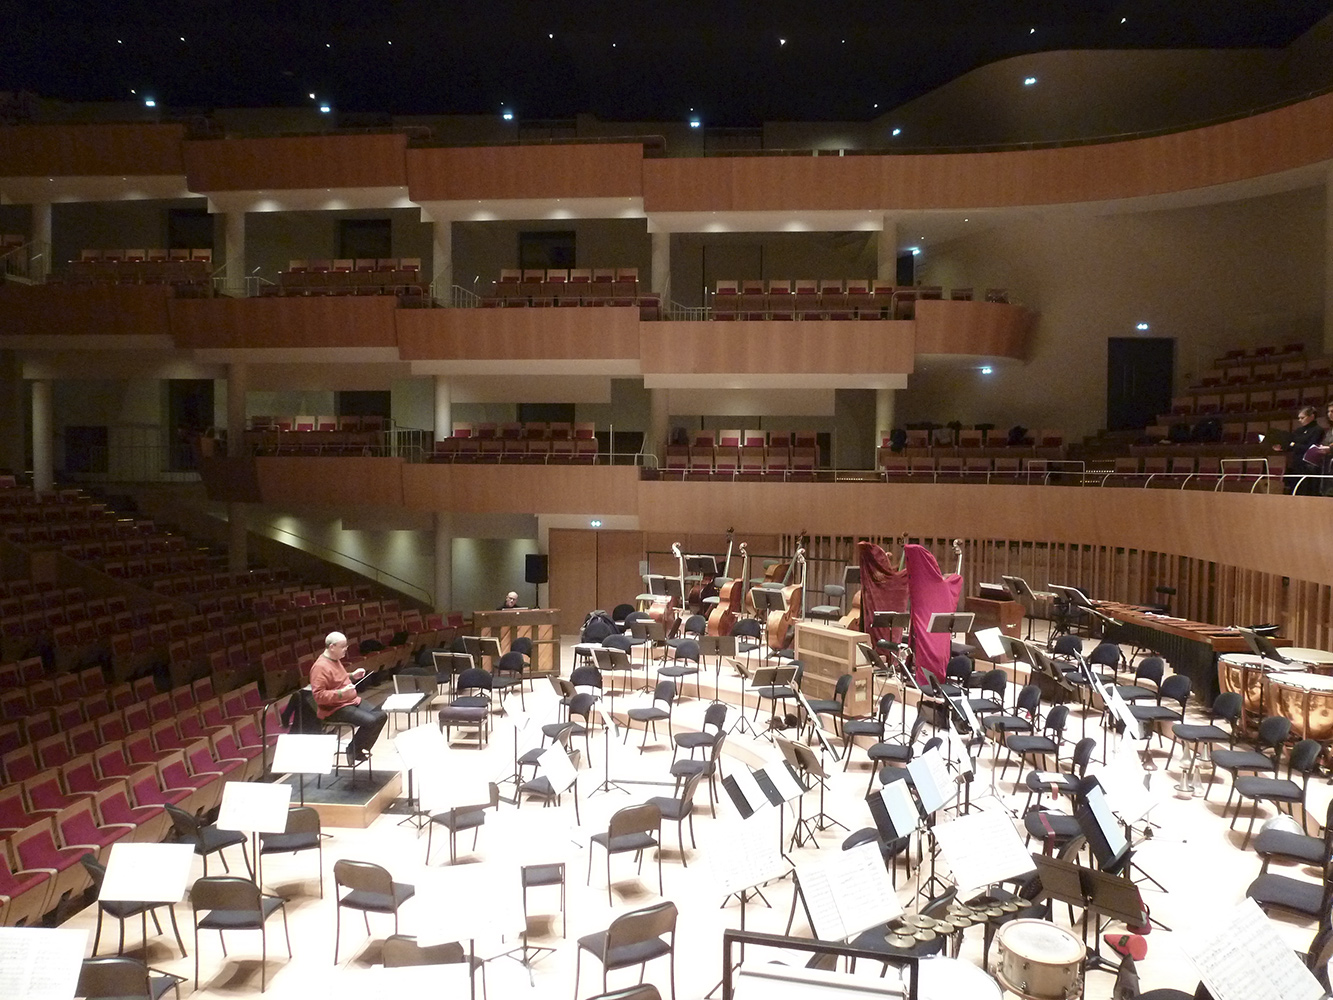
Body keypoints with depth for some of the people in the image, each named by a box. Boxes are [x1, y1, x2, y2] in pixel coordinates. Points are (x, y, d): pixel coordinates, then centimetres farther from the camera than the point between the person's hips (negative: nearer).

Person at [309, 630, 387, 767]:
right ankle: (352, 751, -3)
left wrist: (352, 676, 13)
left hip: (351, 701, 10)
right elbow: (318, 695, -26)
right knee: (370, 721, -25)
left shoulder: (335, 660, 9)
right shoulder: (320, 667, -22)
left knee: (381, 716, 0)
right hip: (334, 709, -10)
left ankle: (360, 750, 8)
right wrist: (341, 693, -33)